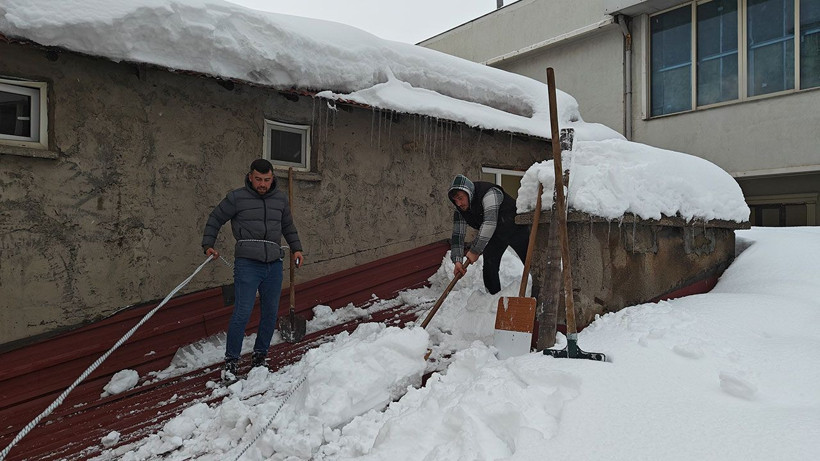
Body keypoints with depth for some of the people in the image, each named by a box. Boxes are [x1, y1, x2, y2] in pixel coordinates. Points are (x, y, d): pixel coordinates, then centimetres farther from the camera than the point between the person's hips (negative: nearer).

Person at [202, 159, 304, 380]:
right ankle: (231, 361, 4)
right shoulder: (236, 197, 0)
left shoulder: (280, 198, 11)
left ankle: (260, 355, 25)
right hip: (247, 263, -4)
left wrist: (296, 248, 17)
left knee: (270, 313, 10)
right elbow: (215, 219, 11)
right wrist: (208, 245, 3)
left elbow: (288, 226, 25)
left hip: (274, 264, 5)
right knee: (242, 313, -10)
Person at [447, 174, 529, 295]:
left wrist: (475, 251, -40)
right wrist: (457, 260, -25)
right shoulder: (460, 211, -12)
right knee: (489, 265, -5)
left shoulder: (490, 193, -35)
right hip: (495, 235, 6)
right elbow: (457, 236, -12)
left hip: (514, 228, -6)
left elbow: (489, 223, -42)